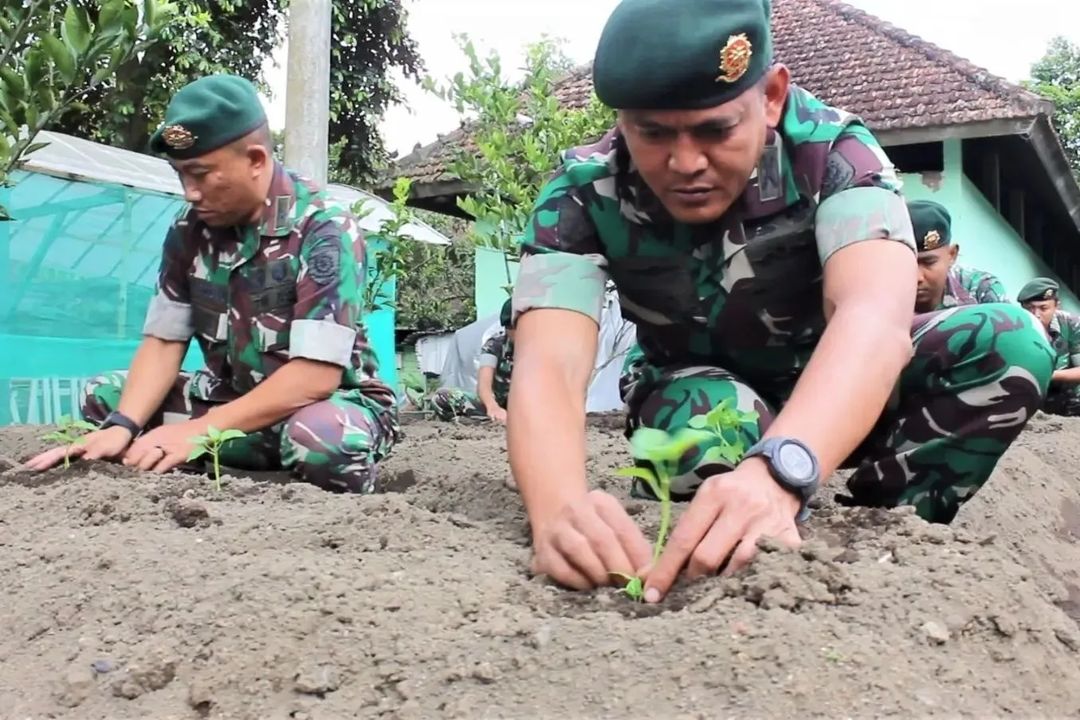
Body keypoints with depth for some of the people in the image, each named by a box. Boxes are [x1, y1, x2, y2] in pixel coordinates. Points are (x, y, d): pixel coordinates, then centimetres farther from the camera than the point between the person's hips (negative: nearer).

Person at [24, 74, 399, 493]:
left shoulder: (325, 229, -20)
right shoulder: (190, 231, -1)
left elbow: (316, 374, -26)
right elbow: (163, 343, -3)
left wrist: (200, 430, -29)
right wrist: (122, 427, -22)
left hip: (330, 403, -6)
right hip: (235, 399, 6)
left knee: (322, 437, -40)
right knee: (104, 396, -6)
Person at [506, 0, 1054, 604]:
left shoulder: (833, 150, -27)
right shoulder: (583, 195, -25)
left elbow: (875, 313, -44)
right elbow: (549, 365, -39)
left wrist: (777, 470, -64)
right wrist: (560, 508, -62)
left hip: (836, 392, 2)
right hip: (695, 394, -1)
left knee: (1009, 343, -26)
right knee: (706, 414, -38)